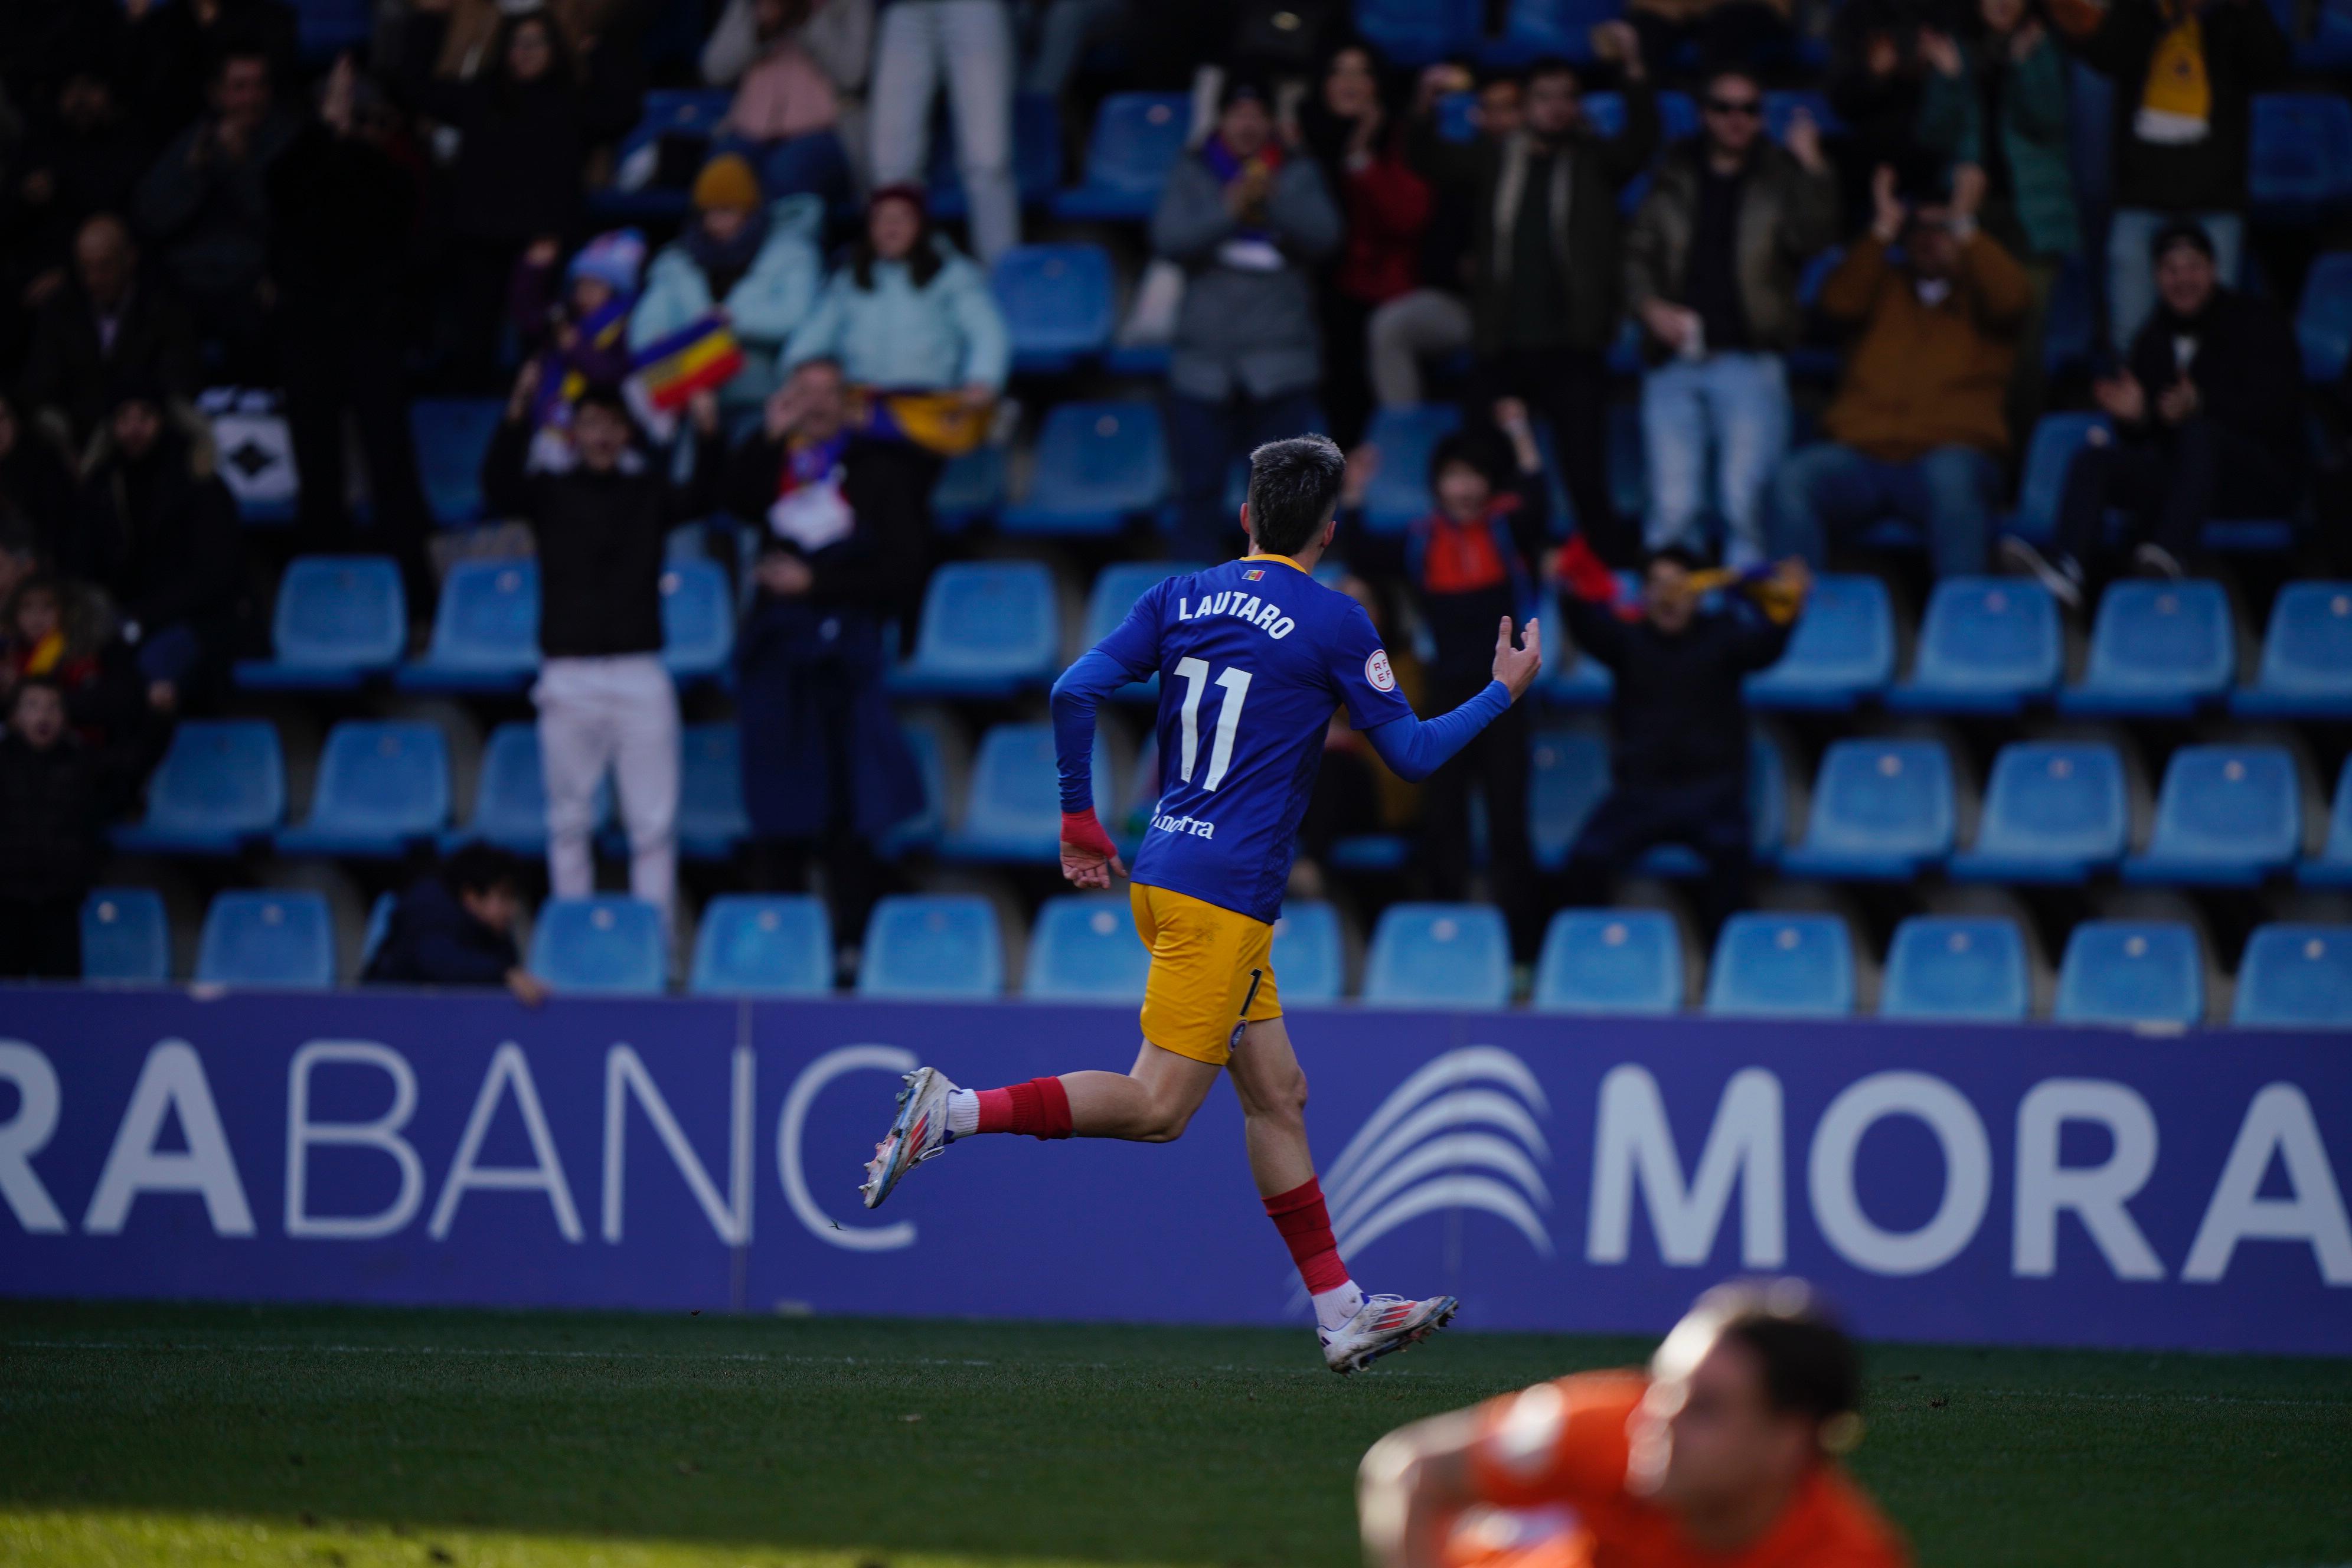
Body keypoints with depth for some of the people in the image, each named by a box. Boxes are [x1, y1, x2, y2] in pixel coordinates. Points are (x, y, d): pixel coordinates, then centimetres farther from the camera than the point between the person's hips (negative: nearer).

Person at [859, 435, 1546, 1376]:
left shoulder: (1181, 599, 10)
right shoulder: (1332, 621, -5)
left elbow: (1076, 690, 1)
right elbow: (1411, 755, -1)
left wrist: (1080, 821, 11)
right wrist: (1504, 692, 14)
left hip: (1166, 875, 8)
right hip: (1224, 893, -8)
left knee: (1277, 1095, 11)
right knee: (1158, 1106, -10)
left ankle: (1342, 1315, 14)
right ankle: (955, 1112, -21)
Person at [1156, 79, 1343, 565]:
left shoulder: (1299, 175, 8)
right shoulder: (1192, 175, 8)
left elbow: (1324, 237, -5)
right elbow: (1169, 241, -5)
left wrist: (1274, 201, -20)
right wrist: (1229, 211, -17)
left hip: (1280, 363, 0)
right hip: (1205, 360, 0)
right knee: (1200, 487, 2)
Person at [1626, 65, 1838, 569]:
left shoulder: (1780, 178, 9)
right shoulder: (1675, 177, 14)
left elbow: (1811, 238, -7)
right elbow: (1639, 253, 12)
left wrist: (1811, 168, -16)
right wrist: (1651, 307, -5)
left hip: (1748, 358, -1)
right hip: (1675, 358, 2)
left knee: (1744, 503, -9)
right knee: (1672, 508, -3)